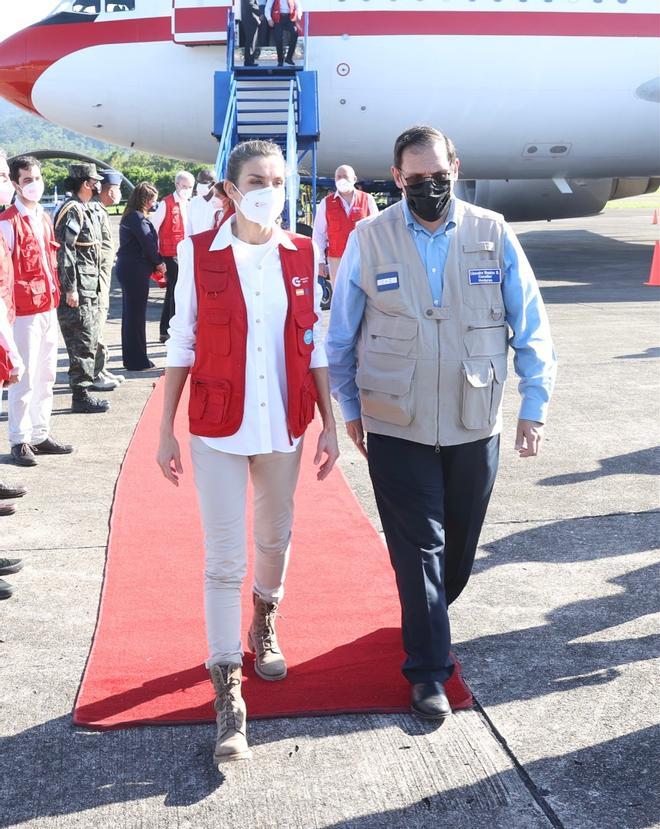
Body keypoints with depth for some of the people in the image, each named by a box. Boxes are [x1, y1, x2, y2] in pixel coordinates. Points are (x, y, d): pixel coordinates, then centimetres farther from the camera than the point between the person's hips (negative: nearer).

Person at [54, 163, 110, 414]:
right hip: (77, 290, -10)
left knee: (89, 341, 14)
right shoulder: (72, 210, -13)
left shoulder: (89, 210, 17)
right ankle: (81, 397, -1)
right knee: (82, 344, -6)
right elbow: (65, 251, -19)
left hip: (90, 288, 10)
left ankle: (84, 393, 22)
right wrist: (70, 289, -21)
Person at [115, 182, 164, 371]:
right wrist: (159, 262, -1)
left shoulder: (130, 216, 16)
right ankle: (137, 361, 3)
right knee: (136, 315, -3)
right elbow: (148, 242, -16)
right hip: (135, 270, -10)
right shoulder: (137, 217, -15)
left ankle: (131, 359, 24)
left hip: (128, 269, 10)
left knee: (130, 314, 15)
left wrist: (156, 262, 1)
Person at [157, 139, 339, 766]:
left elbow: (314, 345, 5)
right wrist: (165, 430, -3)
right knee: (224, 558, -1)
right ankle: (227, 695, 8)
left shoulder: (301, 255, 1)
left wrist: (329, 425, 5)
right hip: (217, 427, -3)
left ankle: (264, 626, 48)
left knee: (275, 538, 19)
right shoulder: (200, 254, -6)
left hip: (284, 424, 3)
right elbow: (181, 344, -3)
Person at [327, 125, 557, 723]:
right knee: (418, 546, 1)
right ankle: (429, 669, 14)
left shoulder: (493, 234, -2)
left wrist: (534, 406, 1)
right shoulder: (368, 238, -4)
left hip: (474, 424, 2)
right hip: (396, 427, -2)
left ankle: (429, 621, 43)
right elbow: (342, 333, 5)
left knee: (459, 543, 15)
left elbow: (531, 327, 3)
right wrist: (350, 409, 6)